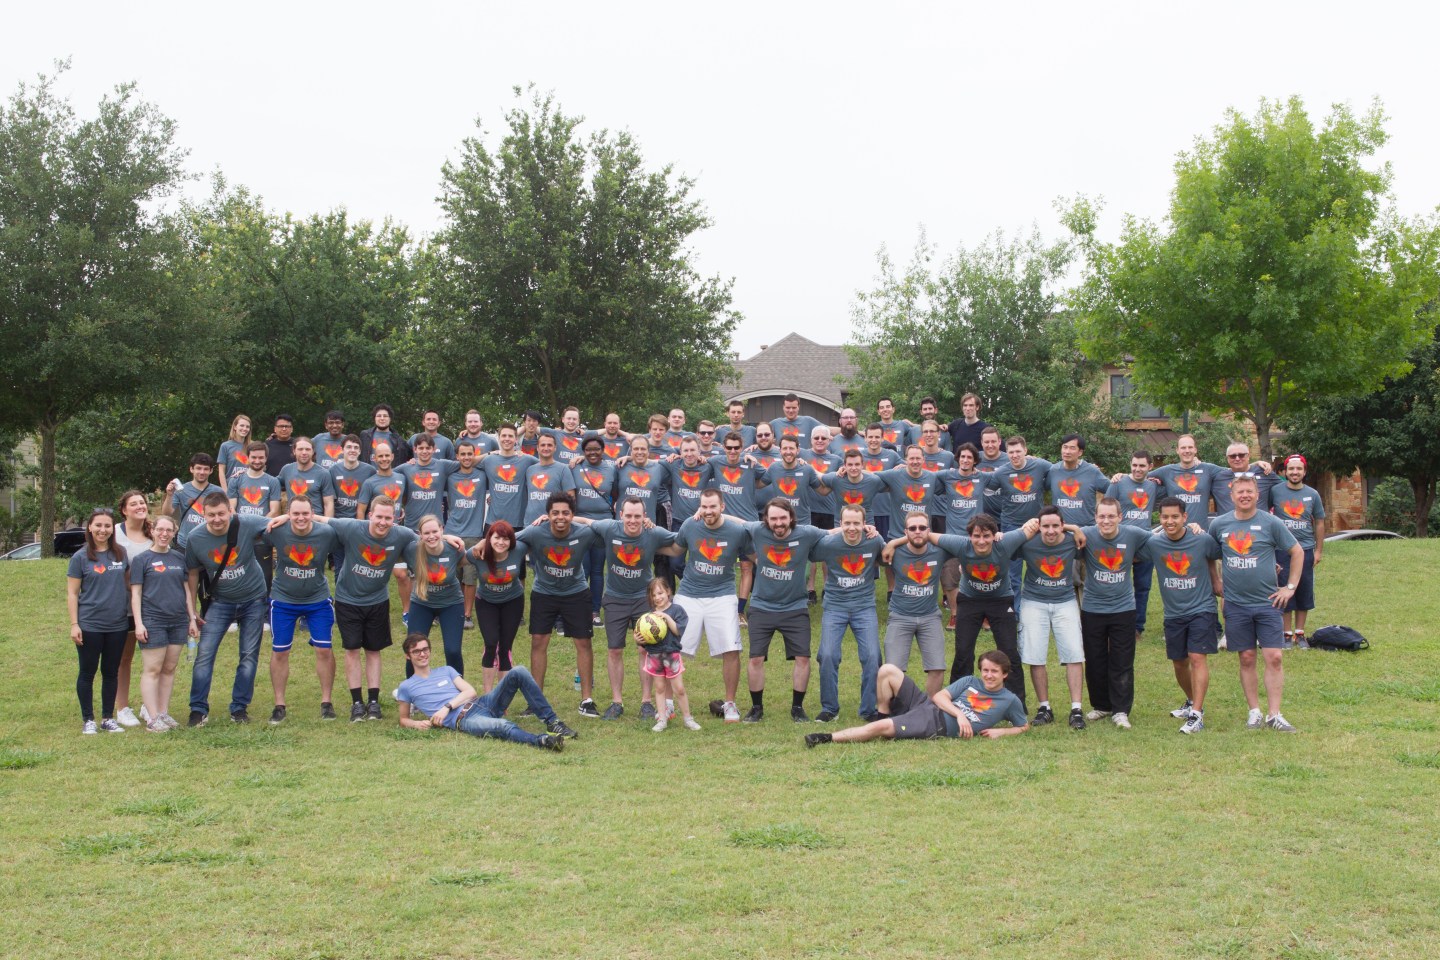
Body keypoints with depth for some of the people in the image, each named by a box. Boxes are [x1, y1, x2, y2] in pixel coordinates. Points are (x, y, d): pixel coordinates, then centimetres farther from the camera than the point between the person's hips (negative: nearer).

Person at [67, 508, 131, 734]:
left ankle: (108, 718, 19)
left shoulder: (121, 553, 5)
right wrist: (74, 624, -10)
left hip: (117, 625, 3)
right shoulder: (81, 557, -4)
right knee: (87, 673, 5)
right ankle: (88, 720, 14)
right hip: (89, 625, -3)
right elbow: (72, 594, -3)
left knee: (111, 672, 10)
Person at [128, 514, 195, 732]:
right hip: (152, 621, -5)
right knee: (152, 670, -4)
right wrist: (138, 623, -10)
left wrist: (192, 618, 12)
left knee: (169, 669, 7)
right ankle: (153, 718, -4)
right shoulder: (141, 559, 0)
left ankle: (164, 713, 14)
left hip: (178, 621, 5)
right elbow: (136, 593, -2)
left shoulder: (179, 559, 13)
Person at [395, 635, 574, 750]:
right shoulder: (406, 687, 15)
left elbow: (470, 691, 12)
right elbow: (403, 719, 20)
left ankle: (552, 721, -19)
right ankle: (543, 741, -64)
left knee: (518, 672, -16)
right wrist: (417, 724, -4)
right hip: (464, 720, -6)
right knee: (502, 726, -40)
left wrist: (447, 707, -5)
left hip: (481, 703, 6)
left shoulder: (446, 671, 25)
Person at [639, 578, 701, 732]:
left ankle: (687, 718, 14)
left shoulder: (676, 609, -4)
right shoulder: (650, 613, 5)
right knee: (659, 688, 9)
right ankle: (662, 719, 16)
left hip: (671, 653, -3)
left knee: (679, 689, 0)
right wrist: (637, 638, -11)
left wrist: (666, 617, -21)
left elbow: (678, 631, -14)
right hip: (654, 654, 3)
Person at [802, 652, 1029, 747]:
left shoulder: (1009, 700, 7)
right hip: (927, 706, 5)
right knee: (888, 670, -10)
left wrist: (999, 731, -6)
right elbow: (940, 696, 8)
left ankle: (827, 739, -19)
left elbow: (1024, 727, 13)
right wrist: (959, 714, -10)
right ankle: (884, 716, 4)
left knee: (881, 728, -26)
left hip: (939, 727, -5)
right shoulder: (970, 682, 17)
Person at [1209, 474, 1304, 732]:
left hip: (1268, 602, -1)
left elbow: (1297, 552, 4)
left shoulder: (1270, 523, -4)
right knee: (1246, 659, 6)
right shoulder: (1219, 524, 1)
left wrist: (1290, 587, 0)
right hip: (1236, 604, 1)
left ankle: (1274, 714, 0)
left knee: (1274, 658, -5)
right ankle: (1254, 711, 15)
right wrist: (1215, 583, 10)